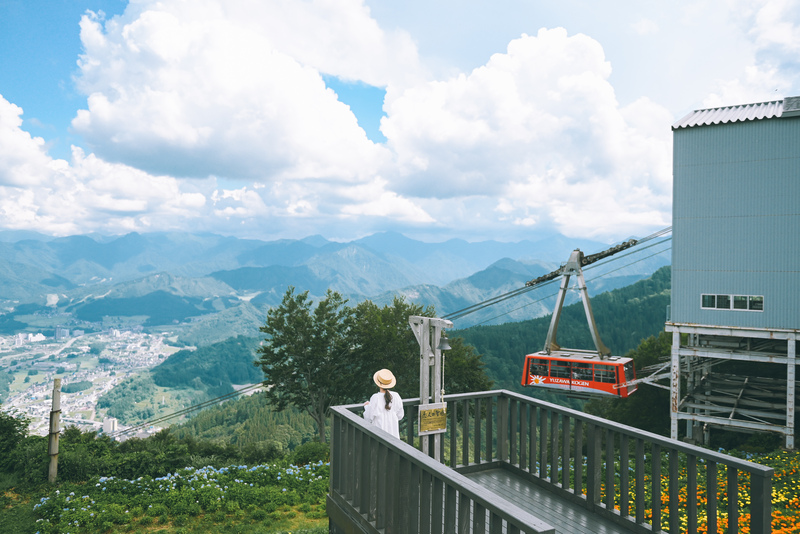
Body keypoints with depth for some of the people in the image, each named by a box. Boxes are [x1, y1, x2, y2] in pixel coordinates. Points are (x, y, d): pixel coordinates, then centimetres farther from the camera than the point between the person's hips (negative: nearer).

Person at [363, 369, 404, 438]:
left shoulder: (375, 398, -16)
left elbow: (369, 418, -7)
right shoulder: (396, 396, -5)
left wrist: (367, 406, 10)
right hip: (393, 432, 3)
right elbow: (400, 416, 5)